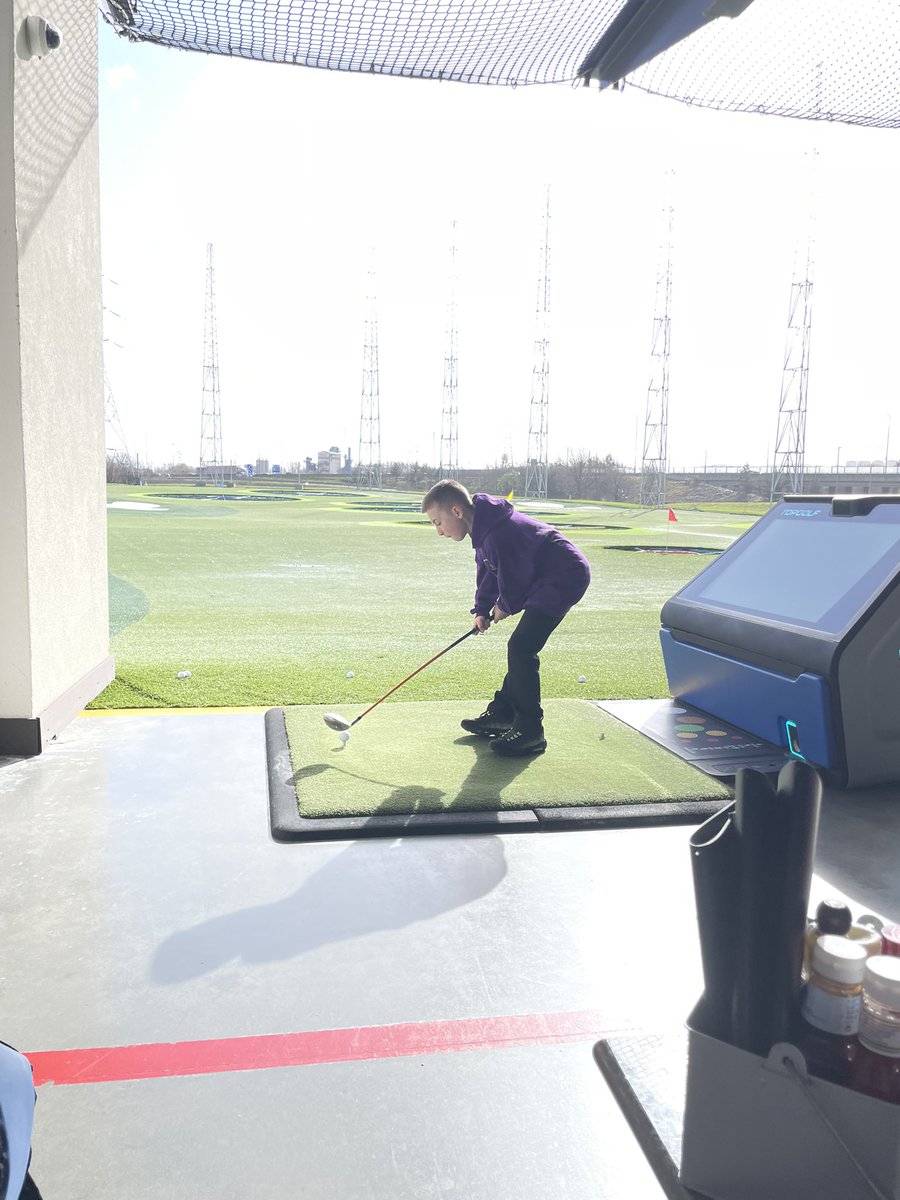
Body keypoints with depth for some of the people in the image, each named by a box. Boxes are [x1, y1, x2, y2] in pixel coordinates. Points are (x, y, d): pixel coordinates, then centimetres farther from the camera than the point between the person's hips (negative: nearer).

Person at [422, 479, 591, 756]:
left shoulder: (498, 534, -27)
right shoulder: (484, 529, 6)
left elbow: (514, 580, -18)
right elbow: (487, 572, 17)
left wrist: (504, 607, 1)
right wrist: (482, 611, 7)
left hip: (564, 577, -11)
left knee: (521, 649, -13)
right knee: (521, 649, 16)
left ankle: (530, 732, -7)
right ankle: (502, 713, 27)